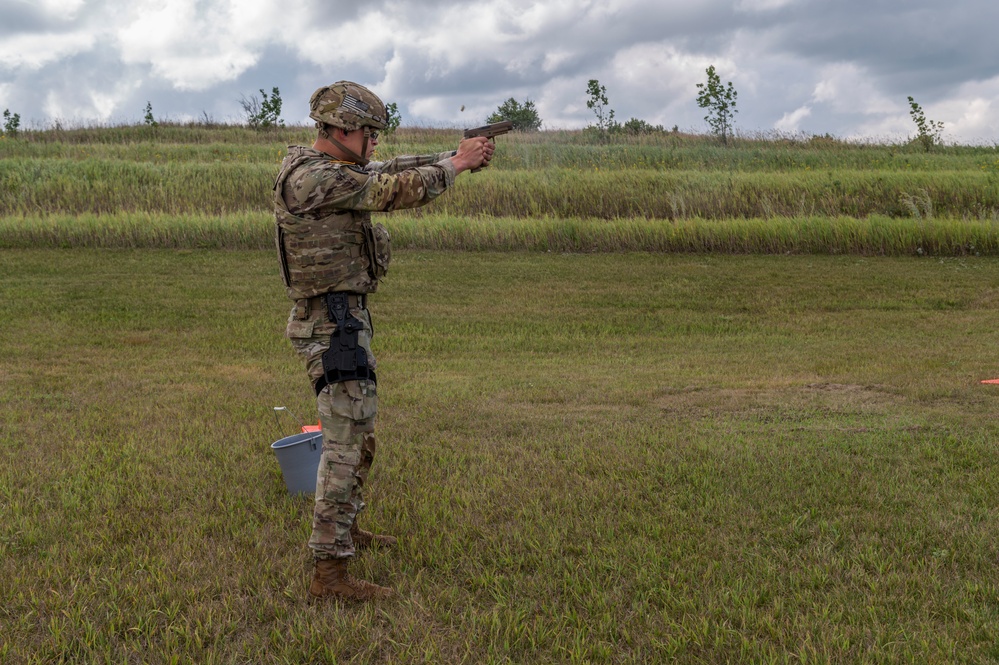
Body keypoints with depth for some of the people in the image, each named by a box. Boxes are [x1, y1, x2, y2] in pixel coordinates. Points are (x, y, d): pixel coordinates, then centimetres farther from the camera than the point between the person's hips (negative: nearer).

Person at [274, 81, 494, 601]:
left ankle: (344, 528, 37)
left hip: (346, 318, 11)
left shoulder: (329, 170, 12)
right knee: (345, 442, -10)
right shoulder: (314, 176, -18)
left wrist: (454, 156, 6)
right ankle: (329, 571, -6)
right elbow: (399, 191, -18)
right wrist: (457, 165, -5)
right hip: (333, 323, -11)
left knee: (358, 430, 22)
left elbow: (392, 172, 16)